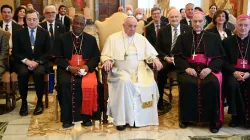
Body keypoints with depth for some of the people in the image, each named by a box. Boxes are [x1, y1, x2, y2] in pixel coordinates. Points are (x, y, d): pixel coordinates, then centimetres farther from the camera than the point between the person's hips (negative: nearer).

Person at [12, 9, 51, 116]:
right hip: (24, 62, 1)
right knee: (22, 73, -33)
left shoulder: (44, 33, 7)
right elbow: (15, 52, 1)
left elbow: (48, 52, 2)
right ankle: (24, 102, -16)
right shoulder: (19, 33, 6)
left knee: (38, 73, -34)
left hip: (40, 62, 0)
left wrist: (37, 62, -14)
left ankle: (40, 102, -16)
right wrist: (26, 61, -16)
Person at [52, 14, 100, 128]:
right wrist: (69, 67, -15)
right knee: (65, 83, -32)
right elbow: (58, 58, 4)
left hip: (86, 69, 1)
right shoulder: (63, 38, 9)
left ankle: (86, 116, -15)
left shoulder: (91, 39, 13)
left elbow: (96, 57, 9)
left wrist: (87, 66, -12)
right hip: (67, 69, 0)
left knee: (89, 84, -31)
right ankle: (67, 118, -20)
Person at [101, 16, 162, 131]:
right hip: (120, 71, -2)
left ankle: (140, 117, -15)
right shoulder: (113, 38, 8)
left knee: (150, 84, -28)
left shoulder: (141, 39, 17)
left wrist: (155, 59, -8)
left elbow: (151, 54, 15)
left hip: (140, 71, 3)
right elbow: (105, 56, 5)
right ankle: (122, 118, -26)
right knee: (125, 82, -37)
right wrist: (107, 61, -18)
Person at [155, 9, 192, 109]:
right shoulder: (162, 31, 7)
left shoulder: (188, 29, 6)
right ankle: (159, 100, -15)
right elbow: (157, 48, 7)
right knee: (161, 71, -31)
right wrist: (165, 57, -11)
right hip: (167, 59, 0)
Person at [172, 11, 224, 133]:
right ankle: (186, 118, -14)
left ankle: (214, 120, -17)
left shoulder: (213, 38, 13)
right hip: (188, 68, 0)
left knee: (213, 83, -32)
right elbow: (177, 57, 5)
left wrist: (209, 68, -14)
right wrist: (187, 68, -14)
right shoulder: (183, 38, 13)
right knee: (187, 83, -33)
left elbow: (219, 58, 6)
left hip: (208, 69, 0)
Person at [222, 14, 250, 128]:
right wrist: (234, 72, -15)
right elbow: (225, 61, 2)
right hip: (233, 72, 0)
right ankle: (237, 116, -17)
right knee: (232, 85, -33)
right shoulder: (227, 41, 9)